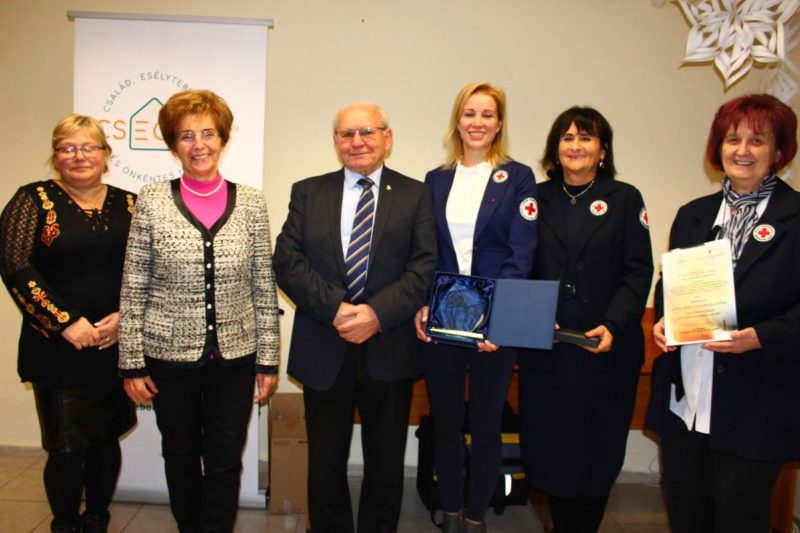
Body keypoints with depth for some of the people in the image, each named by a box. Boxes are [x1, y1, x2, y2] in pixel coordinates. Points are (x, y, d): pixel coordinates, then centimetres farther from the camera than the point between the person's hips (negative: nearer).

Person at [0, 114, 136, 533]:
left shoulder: (129, 206, 8)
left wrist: (126, 316, -11)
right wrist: (66, 323, -15)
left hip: (116, 348, 3)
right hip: (58, 351, -2)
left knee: (106, 440, 12)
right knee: (66, 450, 0)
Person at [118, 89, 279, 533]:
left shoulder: (250, 201, -1)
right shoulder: (152, 201, -3)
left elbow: (264, 287, 1)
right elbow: (133, 289, -1)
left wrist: (268, 359, 0)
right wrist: (132, 362, -3)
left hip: (234, 355, 0)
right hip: (170, 355, 1)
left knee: (225, 461, 7)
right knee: (180, 456, 17)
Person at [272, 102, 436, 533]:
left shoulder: (415, 195, 4)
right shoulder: (307, 193, 7)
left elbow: (425, 267, -6)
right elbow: (287, 260, -3)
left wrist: (378, 313, -19)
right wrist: (335, 308, -16)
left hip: (389, 351, 0)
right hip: (323, 351, 1)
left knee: (386, 468, 14)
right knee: (325, 466, 13)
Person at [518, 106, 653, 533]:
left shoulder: (625, 199, 3)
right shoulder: (538, 199, 9)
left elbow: (639, 272, -3)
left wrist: (614, 326, -17)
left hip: (607, 349, -1)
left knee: (597, 449, 8)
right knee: (549, 446, 7)